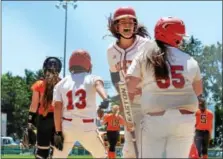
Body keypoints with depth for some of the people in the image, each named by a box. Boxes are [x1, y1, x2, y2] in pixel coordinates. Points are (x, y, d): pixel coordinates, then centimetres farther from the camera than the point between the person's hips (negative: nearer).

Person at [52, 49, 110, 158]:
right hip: (87, 128, -1)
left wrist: (58, 132, -1)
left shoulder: (61, 84, 8)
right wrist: (105, 99, -42)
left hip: (67, 127, 1)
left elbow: (57, 108, -1)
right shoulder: (92, 79, 3)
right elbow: (98, 85, -22)